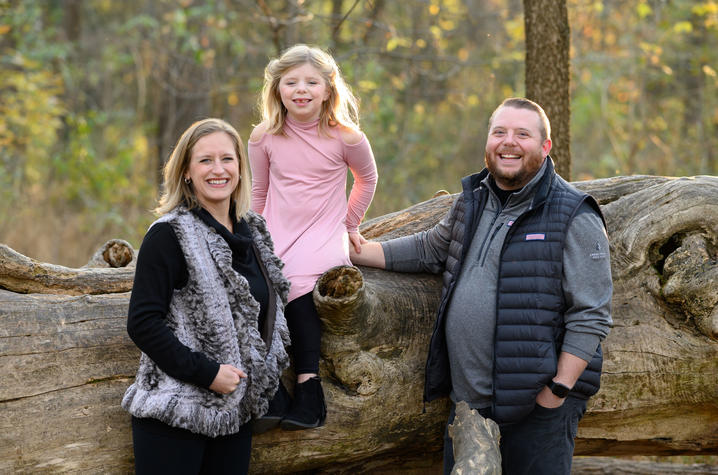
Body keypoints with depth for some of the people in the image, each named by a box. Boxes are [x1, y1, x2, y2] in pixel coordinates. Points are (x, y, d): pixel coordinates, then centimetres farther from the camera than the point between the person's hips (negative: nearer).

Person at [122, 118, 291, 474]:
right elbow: (142, 323, -15)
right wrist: (206, 373, -19)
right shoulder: (169, 235, -9)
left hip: (235, 412, 7)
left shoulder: (251, 231, 12)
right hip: (175, 414, -7)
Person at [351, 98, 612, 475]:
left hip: (537, 404, -6)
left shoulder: (573, 218, -9)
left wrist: (559, 390, -15)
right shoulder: (472, 201, 11)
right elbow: (429, 249, 28)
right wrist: (355, 252, 20)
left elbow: (590, 316, -11)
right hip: (467, 401, 7)